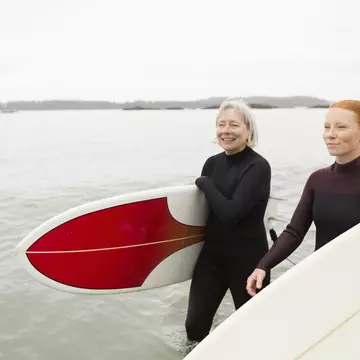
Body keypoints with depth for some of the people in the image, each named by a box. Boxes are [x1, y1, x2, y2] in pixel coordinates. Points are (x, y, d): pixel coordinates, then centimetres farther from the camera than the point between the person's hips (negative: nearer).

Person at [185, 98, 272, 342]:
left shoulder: (259, 167, -15)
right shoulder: (213, 163, 4)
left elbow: (231, 212, -24)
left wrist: (205, 183, -14)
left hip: (248, 259, -5)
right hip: (211, 255, 5)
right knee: (195, 326, 8)